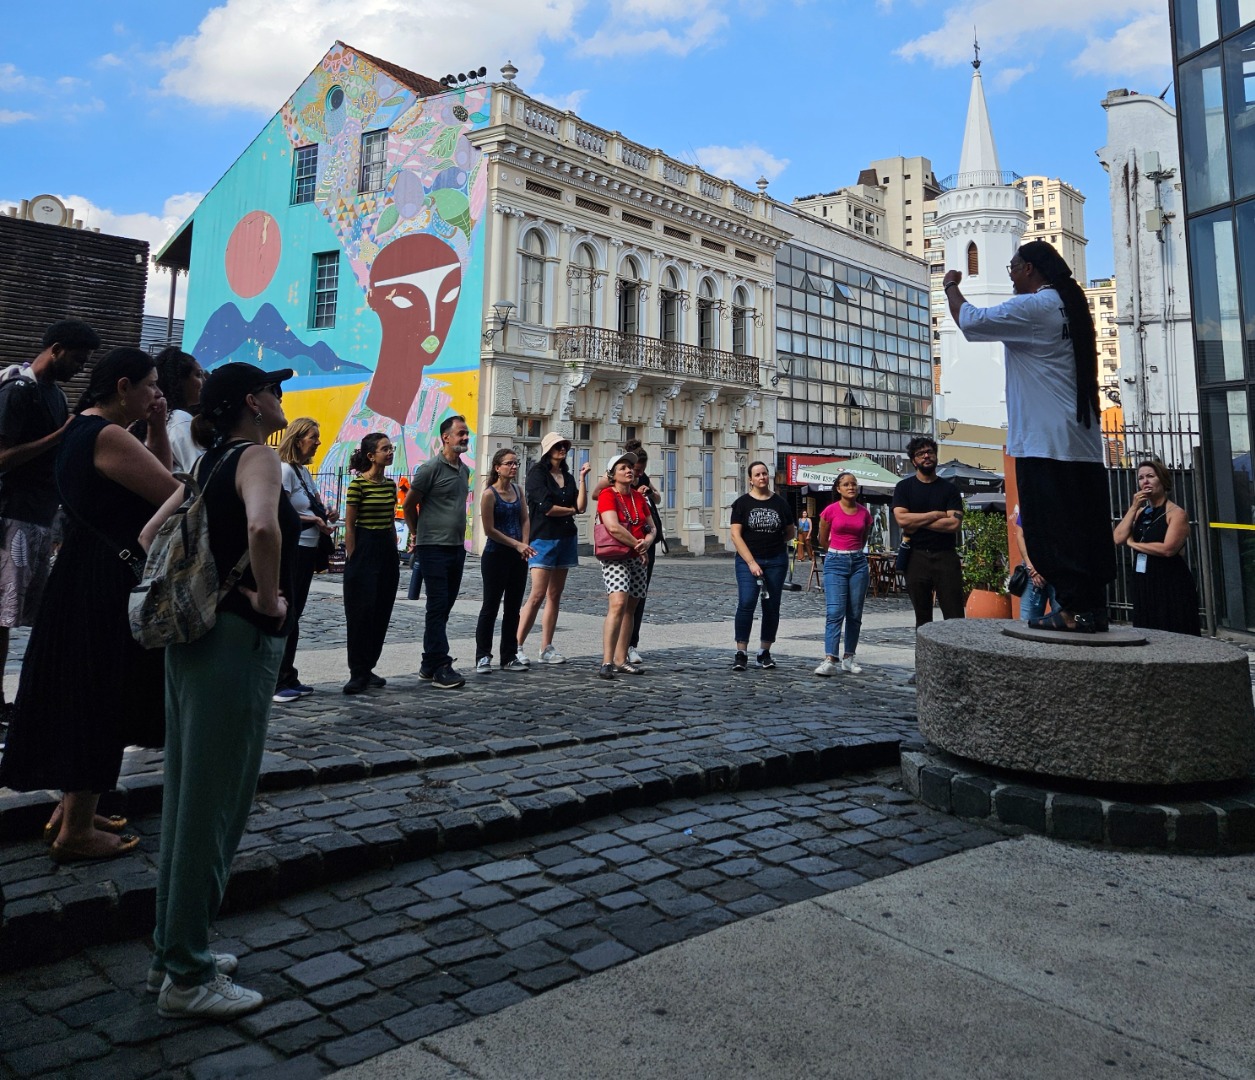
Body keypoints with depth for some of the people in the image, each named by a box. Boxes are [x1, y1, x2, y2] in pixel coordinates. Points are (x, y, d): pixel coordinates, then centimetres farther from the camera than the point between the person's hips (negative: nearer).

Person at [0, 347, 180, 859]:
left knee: (84, 702, 19)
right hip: (105, 584, -11)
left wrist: (157, 429, 5)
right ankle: (76, 833, 14)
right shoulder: (108, 436, -19)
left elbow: (151, 478, 17)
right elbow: (177, 495, -24)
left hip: (86, 577, 11)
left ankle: (71, 812, 33)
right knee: (98, 705, 1)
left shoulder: (81, 429, 13)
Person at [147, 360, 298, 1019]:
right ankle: (188, 978, 13)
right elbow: (262, 528, -33)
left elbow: (151, 534, 21)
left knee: (186, 796, 16)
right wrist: (269, 600, -19)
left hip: (195, 635, 9)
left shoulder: (211, 463, 14)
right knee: (216, 805, 0)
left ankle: (173, 951, 31)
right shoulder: (256, 456, -12)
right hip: (238, 639, -9)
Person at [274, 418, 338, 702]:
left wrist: (324, 514, 2)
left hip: (307, 549, 9)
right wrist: (314, 520, -16)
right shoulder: (285, 469, -13)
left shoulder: (304, 471, 13)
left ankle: (288, 679, 22)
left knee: (293, 614, 13)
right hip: (291, 550, -9)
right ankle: (277, 682, 5)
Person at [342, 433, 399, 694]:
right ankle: (358, 673, 6)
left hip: (387, 548, 7)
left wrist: (394, 554, 15)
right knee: (362, 612, -2)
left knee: (381, 612, 9)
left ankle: (368, 668, 20)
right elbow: (349, 524, -9)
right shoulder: (358, 483, -9)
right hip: (364, 548, -7)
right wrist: (351, 559, -10)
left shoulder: (390, 484, 11)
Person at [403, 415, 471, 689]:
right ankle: (440, 668, -4)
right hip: (434, 547, -8)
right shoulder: (431, 468, -9)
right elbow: (409, 505, -2)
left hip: (457, 547, 8)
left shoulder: (464, 470, 14)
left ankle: (429, 666, 19)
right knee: (438, 606, -7)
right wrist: (417, 534, 9)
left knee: (444, 607, 11)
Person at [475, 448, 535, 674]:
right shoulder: (489, 494, -11)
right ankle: (483, 657, 9)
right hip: (496, 556, -6)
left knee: (513, 608, 10)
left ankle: (509, 657, 18)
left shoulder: (518, 490, 9)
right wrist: (517, 545, -12)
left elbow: (525, 520, 8)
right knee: (490, 607, 0)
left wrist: (525, 545, -8)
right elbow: (490, 530, -12)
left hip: (518, 557, 6)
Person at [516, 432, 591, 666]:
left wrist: (582, 478, -1)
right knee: (537, 595, -13)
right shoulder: (537, 473, -3)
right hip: (543, 538, -7)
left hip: (566, 539, 7)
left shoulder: (568, 477, 15)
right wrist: (571, 509, 1)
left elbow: (582, 506, 3)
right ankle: (517, 646, -7)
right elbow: (546, 507, -14)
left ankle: (546, 649, 10)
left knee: (555, 596, 6)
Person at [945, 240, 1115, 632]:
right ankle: (1093, 607, 11)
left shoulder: (1032, 307, -9)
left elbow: (970, 321, -8)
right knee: (1085, 526, 8)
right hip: (1083, 440, 9)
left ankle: (1074, 608, -6)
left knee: (1048, 527, -5)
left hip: (1046, 441, -9)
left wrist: (951, 287, 11)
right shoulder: (1069, 306, 19)